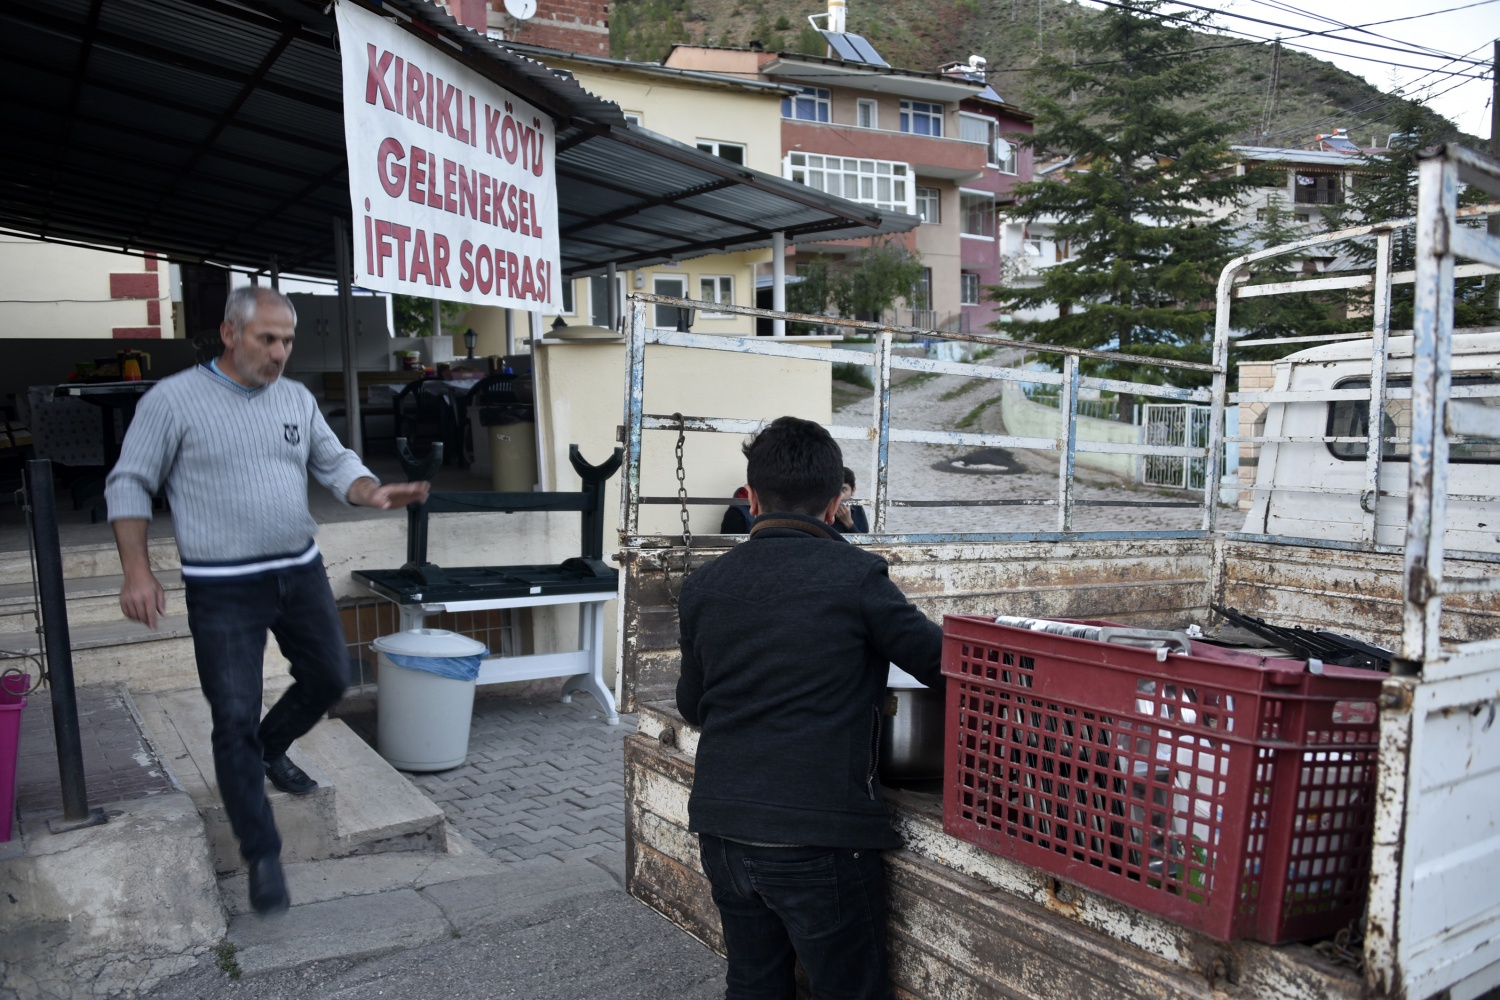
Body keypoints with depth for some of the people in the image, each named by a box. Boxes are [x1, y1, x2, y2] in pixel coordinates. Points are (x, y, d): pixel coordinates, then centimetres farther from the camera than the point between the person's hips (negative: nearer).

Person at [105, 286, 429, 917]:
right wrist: (137, 572, -10)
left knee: (330, 679, 14)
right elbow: (129, 485, -4)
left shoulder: (296, 398, 6)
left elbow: (334, 463, 11)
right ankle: (261, 856, 10)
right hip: (223, 590, -5)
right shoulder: (174, 400, -9)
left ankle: (270, 748, 44)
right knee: (235, 719, -2)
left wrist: (375, 493, -12)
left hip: (301, 572, 5)